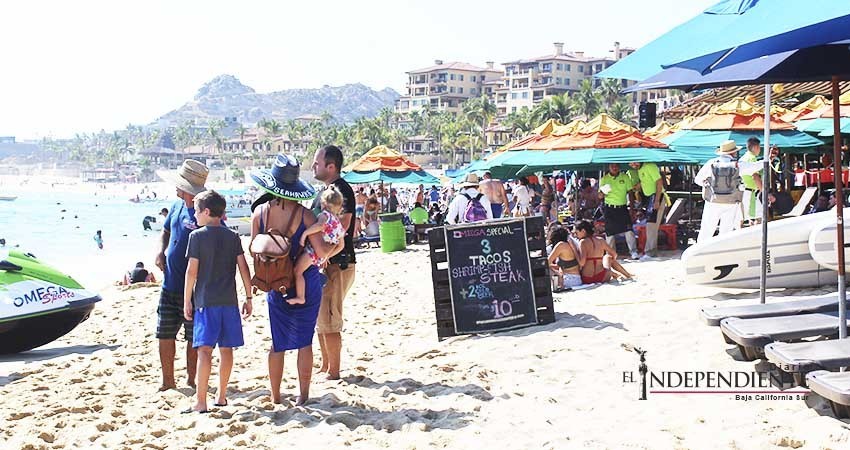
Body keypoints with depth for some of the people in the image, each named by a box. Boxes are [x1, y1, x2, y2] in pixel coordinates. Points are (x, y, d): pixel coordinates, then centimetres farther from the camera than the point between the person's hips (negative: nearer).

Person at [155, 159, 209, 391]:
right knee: (165, 334, 12)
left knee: (194, 338, 6)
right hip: (170, 283, 8)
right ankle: (168, 381, 24)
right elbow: (166, 230, 26)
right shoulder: (177, 205, 8)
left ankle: (192, 381, 19)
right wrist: (161, 251, 8)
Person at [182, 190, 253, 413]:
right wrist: (248, 298, 12)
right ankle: (221, 396, 20)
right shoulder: (233, 237, 7)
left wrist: (187, 301, 0)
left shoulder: (197, 236, -4)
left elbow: (192, 271, -7)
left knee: (204, 349, -6)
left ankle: (201, 402, -10)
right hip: (229, 301, 4)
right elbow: (244, 268, 5)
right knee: (226, 348, 11)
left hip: (206, 301, -4)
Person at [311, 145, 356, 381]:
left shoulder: (341, 189, -15)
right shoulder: (328, 190, 16)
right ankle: (325, 367, 27)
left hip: (338, 263, -10)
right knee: (320, 318, 17)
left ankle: (334, 372, 2)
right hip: (326, 263, 10)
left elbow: (342, 225, -26)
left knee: (328, 320, -6)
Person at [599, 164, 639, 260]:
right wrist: (602, 192, -25)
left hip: (623, 208, 1)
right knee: (610, 232, 0)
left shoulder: (625, 177, 5)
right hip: (610, 209, 0)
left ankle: (633, 252, -2)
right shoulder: (604, 179, 2)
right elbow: (600, 196, 0)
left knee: (628, 230, -9)